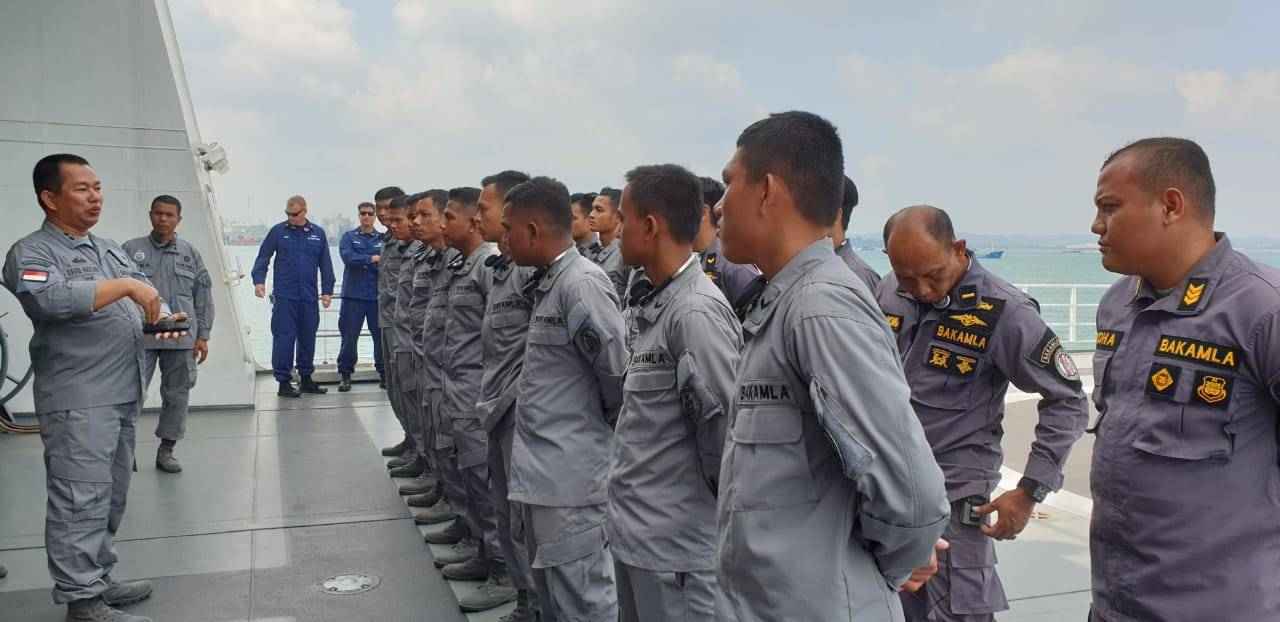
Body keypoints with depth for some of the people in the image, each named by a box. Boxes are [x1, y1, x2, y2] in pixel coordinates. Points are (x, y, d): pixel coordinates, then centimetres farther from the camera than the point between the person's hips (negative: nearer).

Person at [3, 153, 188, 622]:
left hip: (124, 394, 8)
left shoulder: (109, 249, 19)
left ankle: (97, 579, 26)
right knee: (80, 500, -6)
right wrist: (125, 285, -23)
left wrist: (166, 319, -5)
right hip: (77, 400, -8)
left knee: (111, 497, 15)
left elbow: (146, 295, 17)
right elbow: (51, 299, -25)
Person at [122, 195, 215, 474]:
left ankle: (166, 450, 19)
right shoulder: (131, 249, 4)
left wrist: (202, 336, 4)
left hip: (181, 339, 2)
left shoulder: (191, 254, 10)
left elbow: (204, 298, 10)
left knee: (177, 395, 7)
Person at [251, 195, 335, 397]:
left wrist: (327, 290, 6)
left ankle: (306, 379, 22)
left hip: (309, 297, 3)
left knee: (308, 337, 10)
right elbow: (263, 257, 3)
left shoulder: (318, 234, 8)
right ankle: (284, 382, 3)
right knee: (284, 337, -4)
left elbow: (326, 264, 10)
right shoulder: (278, 231, 2)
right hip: (284, 296, -3)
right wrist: (259, 280, -10)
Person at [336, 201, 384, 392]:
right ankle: (345, 374, 12)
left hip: (377, 295, 0)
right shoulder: (349, 237, 7)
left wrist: (361, 261, -15)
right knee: (349, 336, 1)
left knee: (381, 335, 2)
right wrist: (372, 258, -15)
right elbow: (347, 257, -10)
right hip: (353, 295, 0)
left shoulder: (383, 239, 6)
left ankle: (384, 371, 14)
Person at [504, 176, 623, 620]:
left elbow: (622, 374, -17)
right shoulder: (547, 282, 11)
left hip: (570, 474, -10)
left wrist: (612, 428, -2)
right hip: (542, 469, 10)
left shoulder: (581, 284, -19)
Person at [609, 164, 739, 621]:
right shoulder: (649, 302, 7)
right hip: (632, 530, 9)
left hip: (674, 544, -9)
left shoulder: (696, 312, -21)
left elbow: (728, 426, -22)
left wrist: (713, 497, -7)